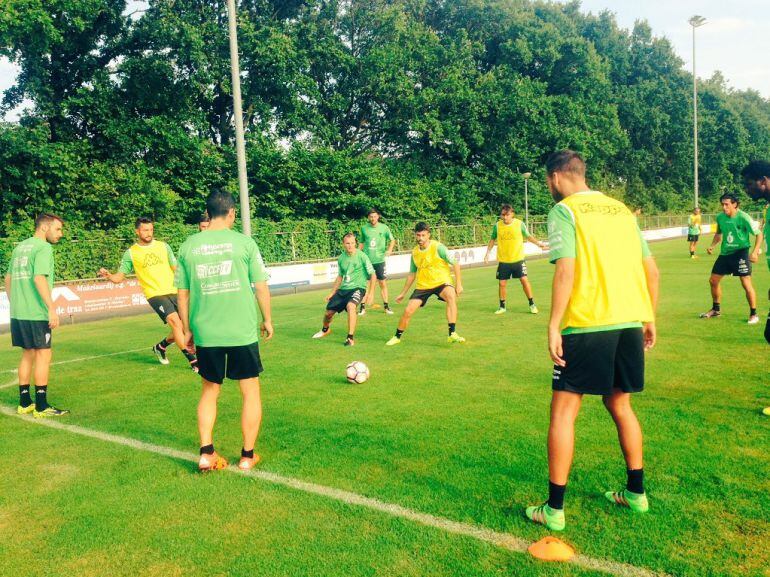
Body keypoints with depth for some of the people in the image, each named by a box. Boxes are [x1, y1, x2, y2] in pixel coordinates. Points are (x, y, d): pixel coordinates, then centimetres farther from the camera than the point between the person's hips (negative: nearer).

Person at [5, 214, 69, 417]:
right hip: (36, 314, -8)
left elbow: (8, 278, 19)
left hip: (17, 313, 8)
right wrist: (52, 308, -22)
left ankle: (24, 403, 22)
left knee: (28, 355, 16)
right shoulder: (43, 247, -10)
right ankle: (41, 406, 1)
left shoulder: (20, 247, 16)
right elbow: (39, 278, -21)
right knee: (43, 355, -1)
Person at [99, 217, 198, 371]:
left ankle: (161, 347, 33)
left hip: (173, 292, 4)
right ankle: (192, 360, -17)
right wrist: (108, 275, -19)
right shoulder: (130, 253, 2)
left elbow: (176, 268, 13)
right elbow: (119, 277, 1)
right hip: (155, 295, -4)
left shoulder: (163, 246, 8)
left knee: (183, 327, 5)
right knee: (175, 321, -22)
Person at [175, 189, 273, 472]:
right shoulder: (243, 242, -5)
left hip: (205, 333, 3)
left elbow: (183, 292, 6)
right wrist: (267, 320, 11)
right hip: (243, 332, -3)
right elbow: (261, 286, -2)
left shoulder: (188, 246, 2)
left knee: (209, 392, 20)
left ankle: (206, 453, 16)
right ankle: (247, 456, 17)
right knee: (251, 392, 12)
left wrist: (187, 328, 17)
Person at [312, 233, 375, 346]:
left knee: (350, 306, -36)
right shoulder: (341, 258, 4)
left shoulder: (362, 256, -11)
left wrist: (371, 293, -12)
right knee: (329, 312, 8)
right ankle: (325, 330, 44)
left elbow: (373, 275, -7)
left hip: (358, 288, -5)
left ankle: (351, 338, -28)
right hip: (343, 289, 6)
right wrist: (332, 292, 17)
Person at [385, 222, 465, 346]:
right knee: (408, 311, -5)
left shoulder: (438, 247, -12)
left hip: (441, 282, -4)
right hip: (423, 285, 4)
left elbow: (455, 264, -8)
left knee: (451, 296, -36)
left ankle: (452, 334, -35)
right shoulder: (415, 252, 3)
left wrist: (458, 284, -13)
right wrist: (403, 293, 18)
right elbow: (412, 274, 16)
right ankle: (397, 337, 20)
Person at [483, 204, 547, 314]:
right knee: (502, 283, 4)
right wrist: (487, 253, 7)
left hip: (518, 259, -1)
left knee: (524, 280, -7)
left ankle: (532, 304, 8)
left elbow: (528, 236, 7)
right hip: (503, 260, 2)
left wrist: (538, 243, -6)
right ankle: (502, 306, 20)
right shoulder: (497, 225, -2)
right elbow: (493, 239, 12)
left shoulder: (519, 224, -6)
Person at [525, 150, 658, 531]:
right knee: (619, 404, 21)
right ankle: (636, 492, 31)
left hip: (587, 325, -7)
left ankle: (554, 509, 6)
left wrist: (553, 326, -14)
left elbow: (566, 270, -15)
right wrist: (649, 318, 21)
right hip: (630, 322, 7)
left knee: (563, 411, 2)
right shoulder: (621, 209, 15)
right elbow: (651, 269, 14)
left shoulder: (564, 210, -3)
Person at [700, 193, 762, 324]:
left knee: (746, 284, -11)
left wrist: (755, 252, -21)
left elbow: (759, 234, -11)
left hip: (741, 253, -6)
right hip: (725, 253, 6)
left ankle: (753, 314, 5)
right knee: (713, 280, 9)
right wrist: (712, 246, 2)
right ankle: (716, 309, 28)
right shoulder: (720, 217, -1)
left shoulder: (743, 218, -18)